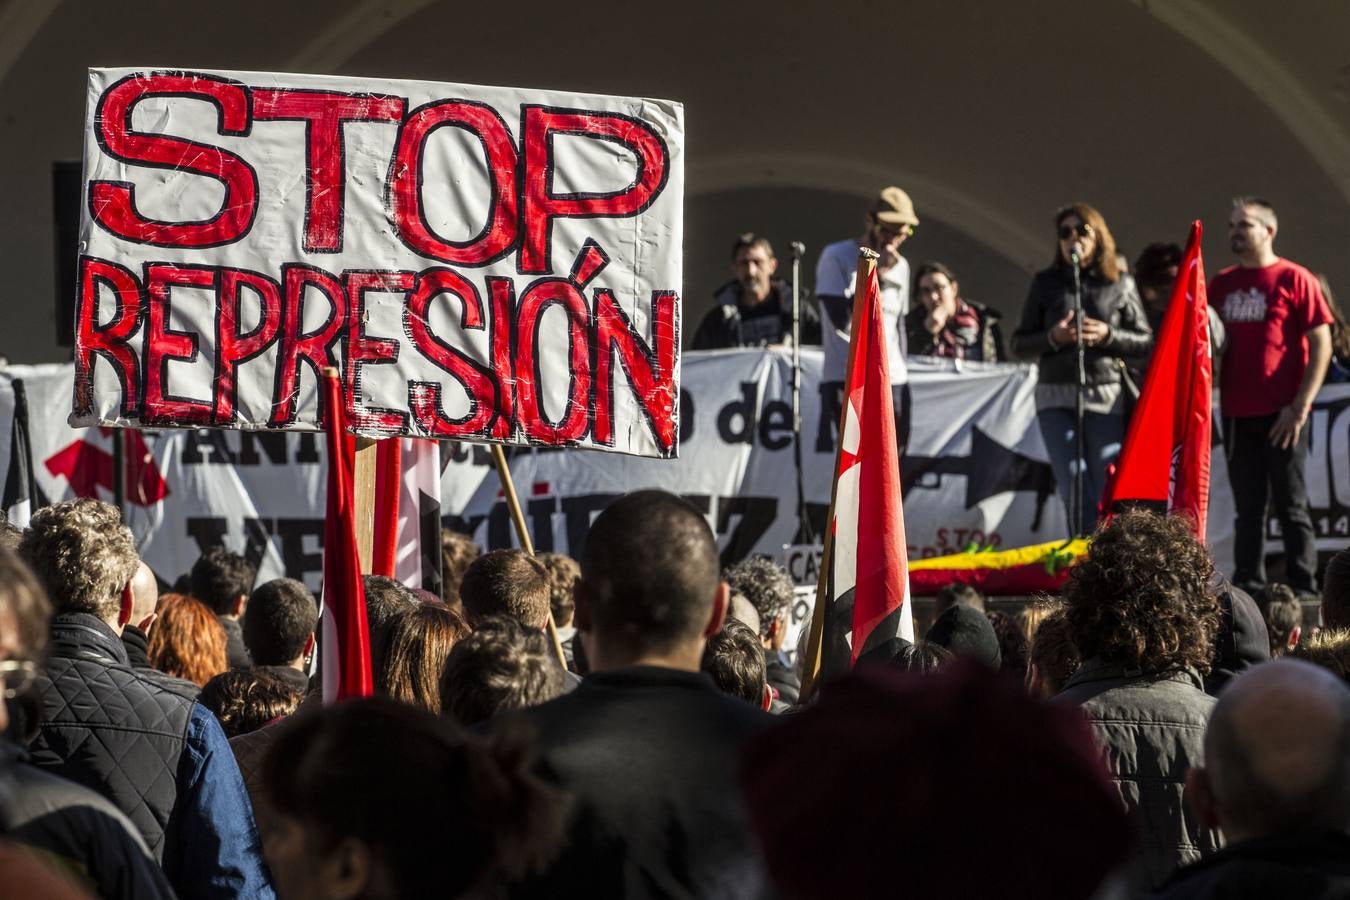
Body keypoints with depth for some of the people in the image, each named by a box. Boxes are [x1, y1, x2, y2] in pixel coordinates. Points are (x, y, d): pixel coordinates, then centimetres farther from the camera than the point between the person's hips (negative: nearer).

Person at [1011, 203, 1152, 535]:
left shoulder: (1120, 283, 9)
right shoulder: (1046, 283, 10)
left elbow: (1145, 341, 9)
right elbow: (1020, 344, 10)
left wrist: (1108, 335, -9)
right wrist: (1053, 337, -9)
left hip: (1106, 395, 0)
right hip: (1057, 396, 0)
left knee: (1107, 491, -3)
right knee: (1074, 489, -8)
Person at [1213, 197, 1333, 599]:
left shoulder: (1294, 279, -3)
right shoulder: (1221, 284, 12)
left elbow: (1322, 344, -6)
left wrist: (1300, 406, -12)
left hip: (1282, 415, -5)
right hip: (1237, 414, 5)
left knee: (1291, 506, -3)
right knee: (1248, 509, 8)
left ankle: (1302, 593, -1)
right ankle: (1248, 592, 12)